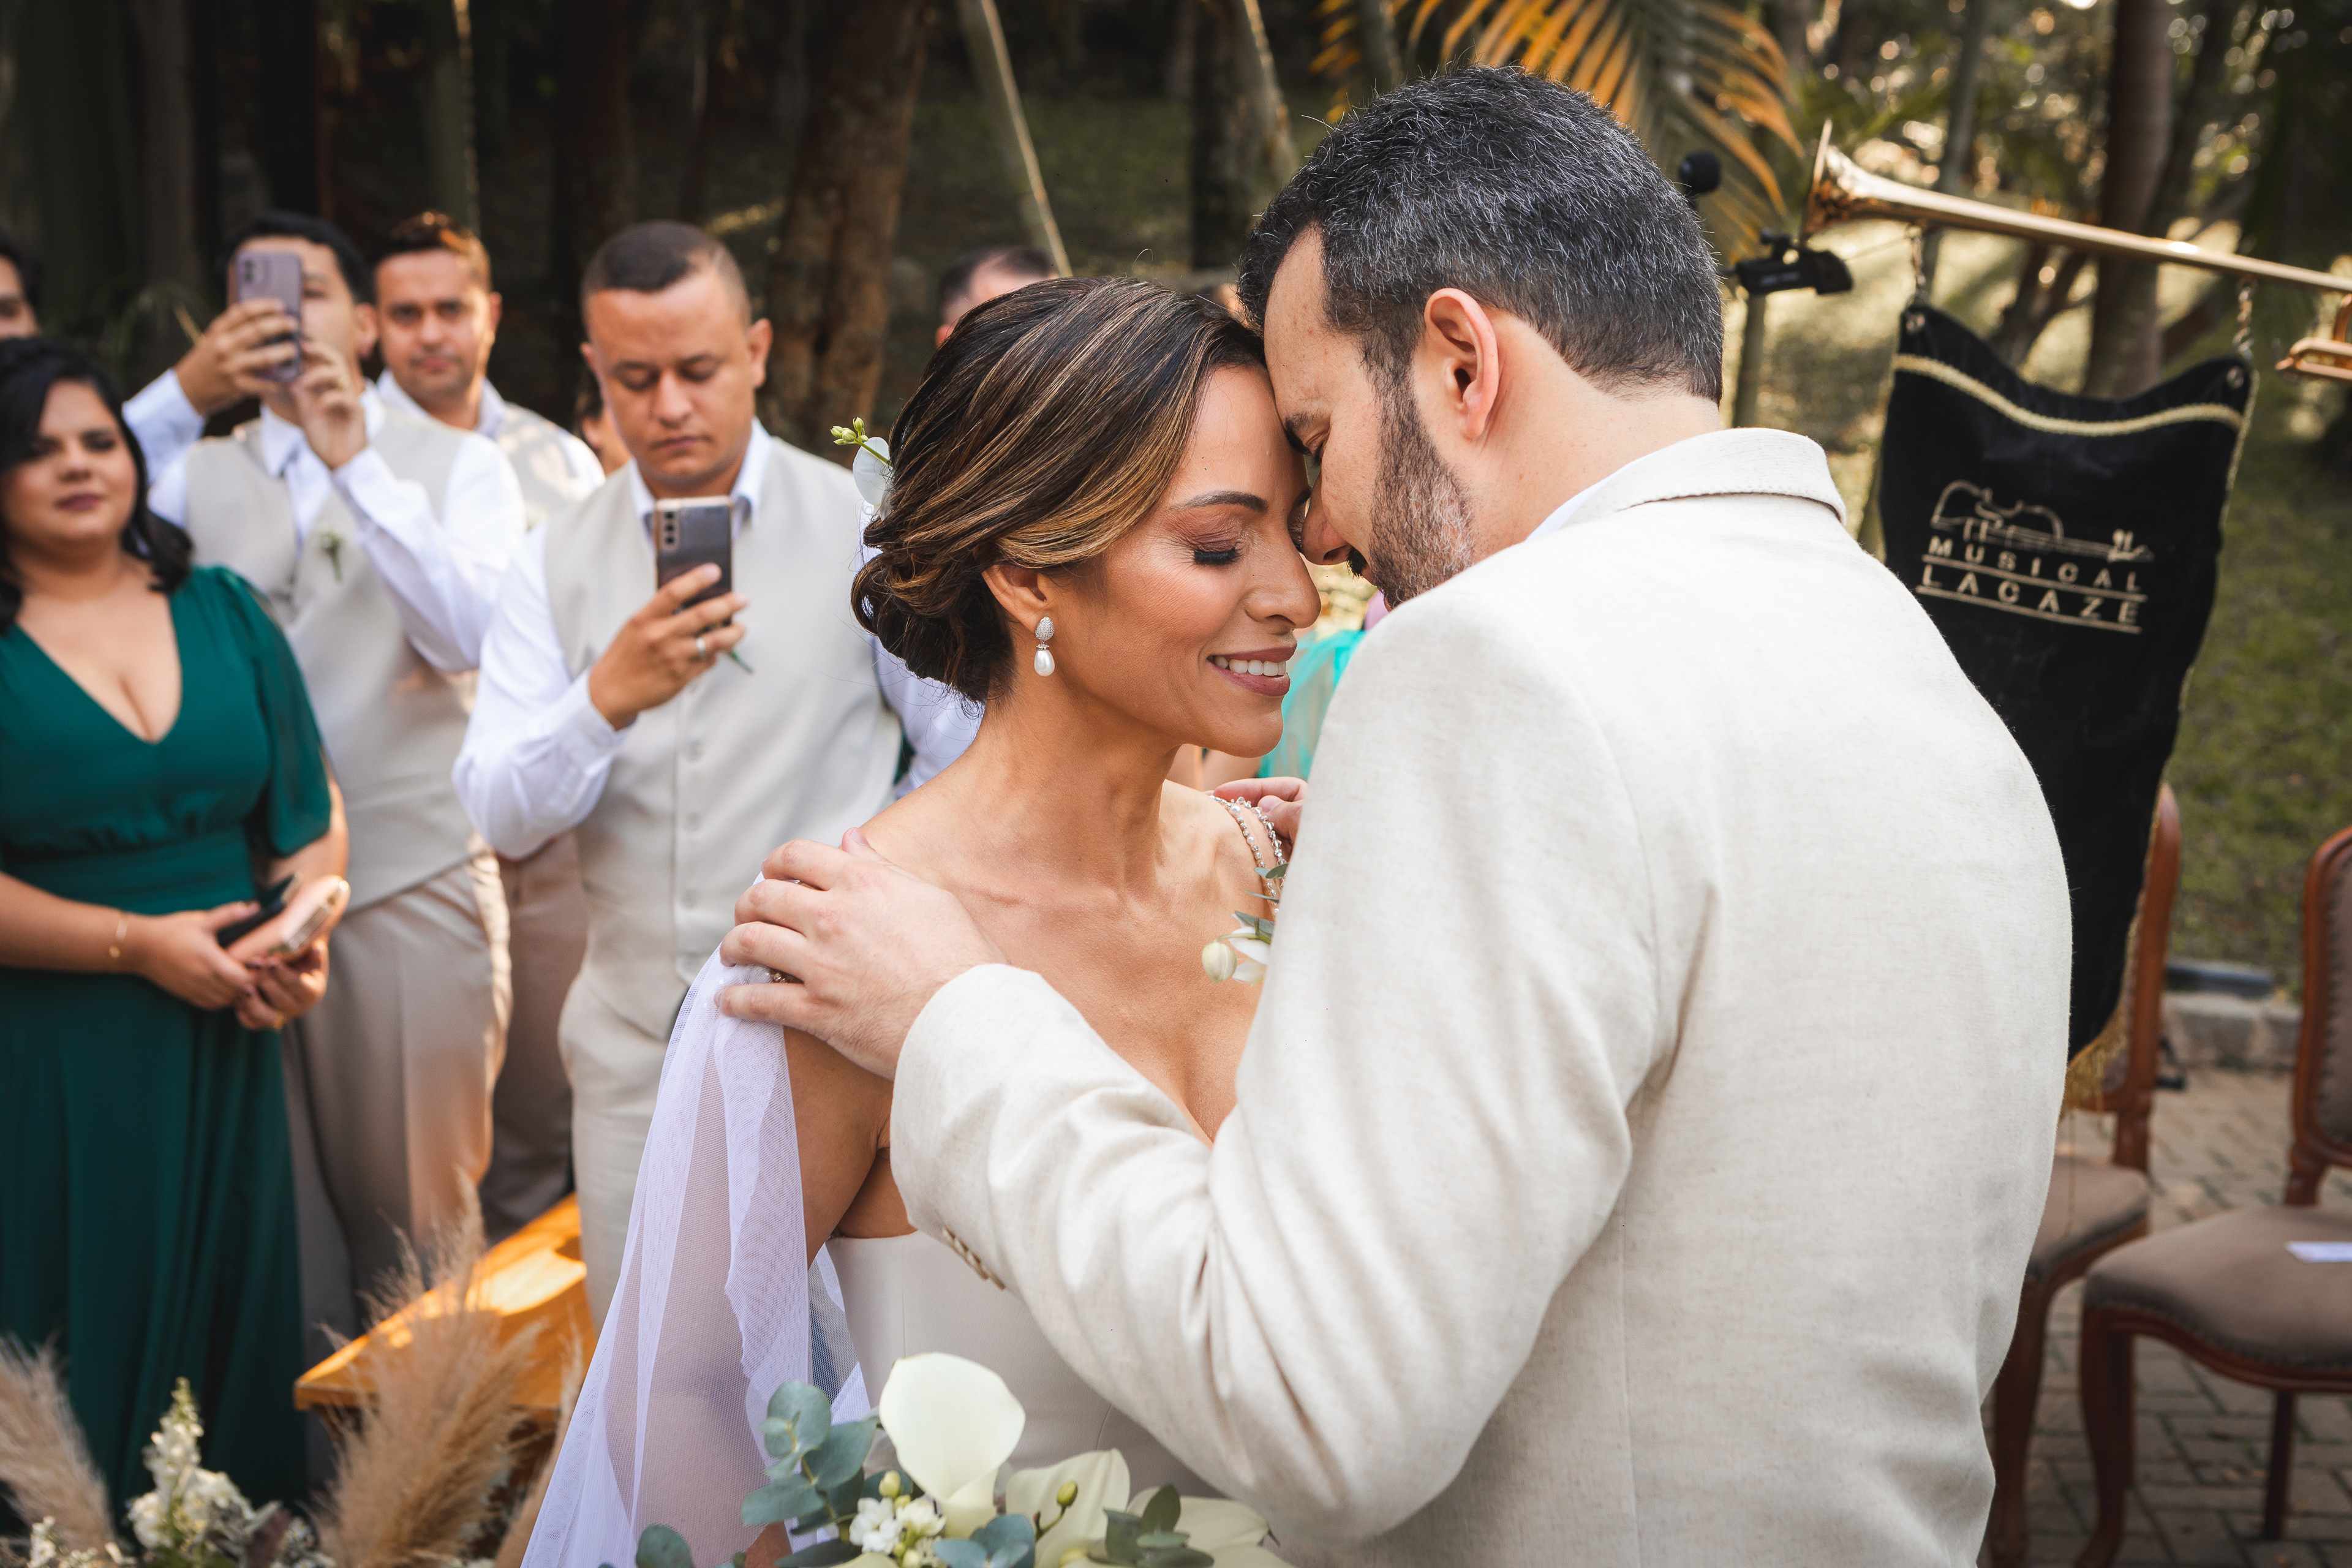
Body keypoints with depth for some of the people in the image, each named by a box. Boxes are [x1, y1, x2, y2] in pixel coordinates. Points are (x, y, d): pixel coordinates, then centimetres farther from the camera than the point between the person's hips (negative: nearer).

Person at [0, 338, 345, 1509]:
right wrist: (136, 943, -16)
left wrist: (304, 926, -9)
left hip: (224, 1048, 4)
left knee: (229, 1316, 12)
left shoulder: (221, 610, 8)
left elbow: (309, 812, 8)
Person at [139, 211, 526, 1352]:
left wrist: (358, 464, -19)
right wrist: (189, 389, -15)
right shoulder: (198, 469, 12)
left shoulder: (455, 465, 4)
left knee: (417, 1191, 6)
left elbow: (475, 634, -14)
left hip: (413, 880, -2)